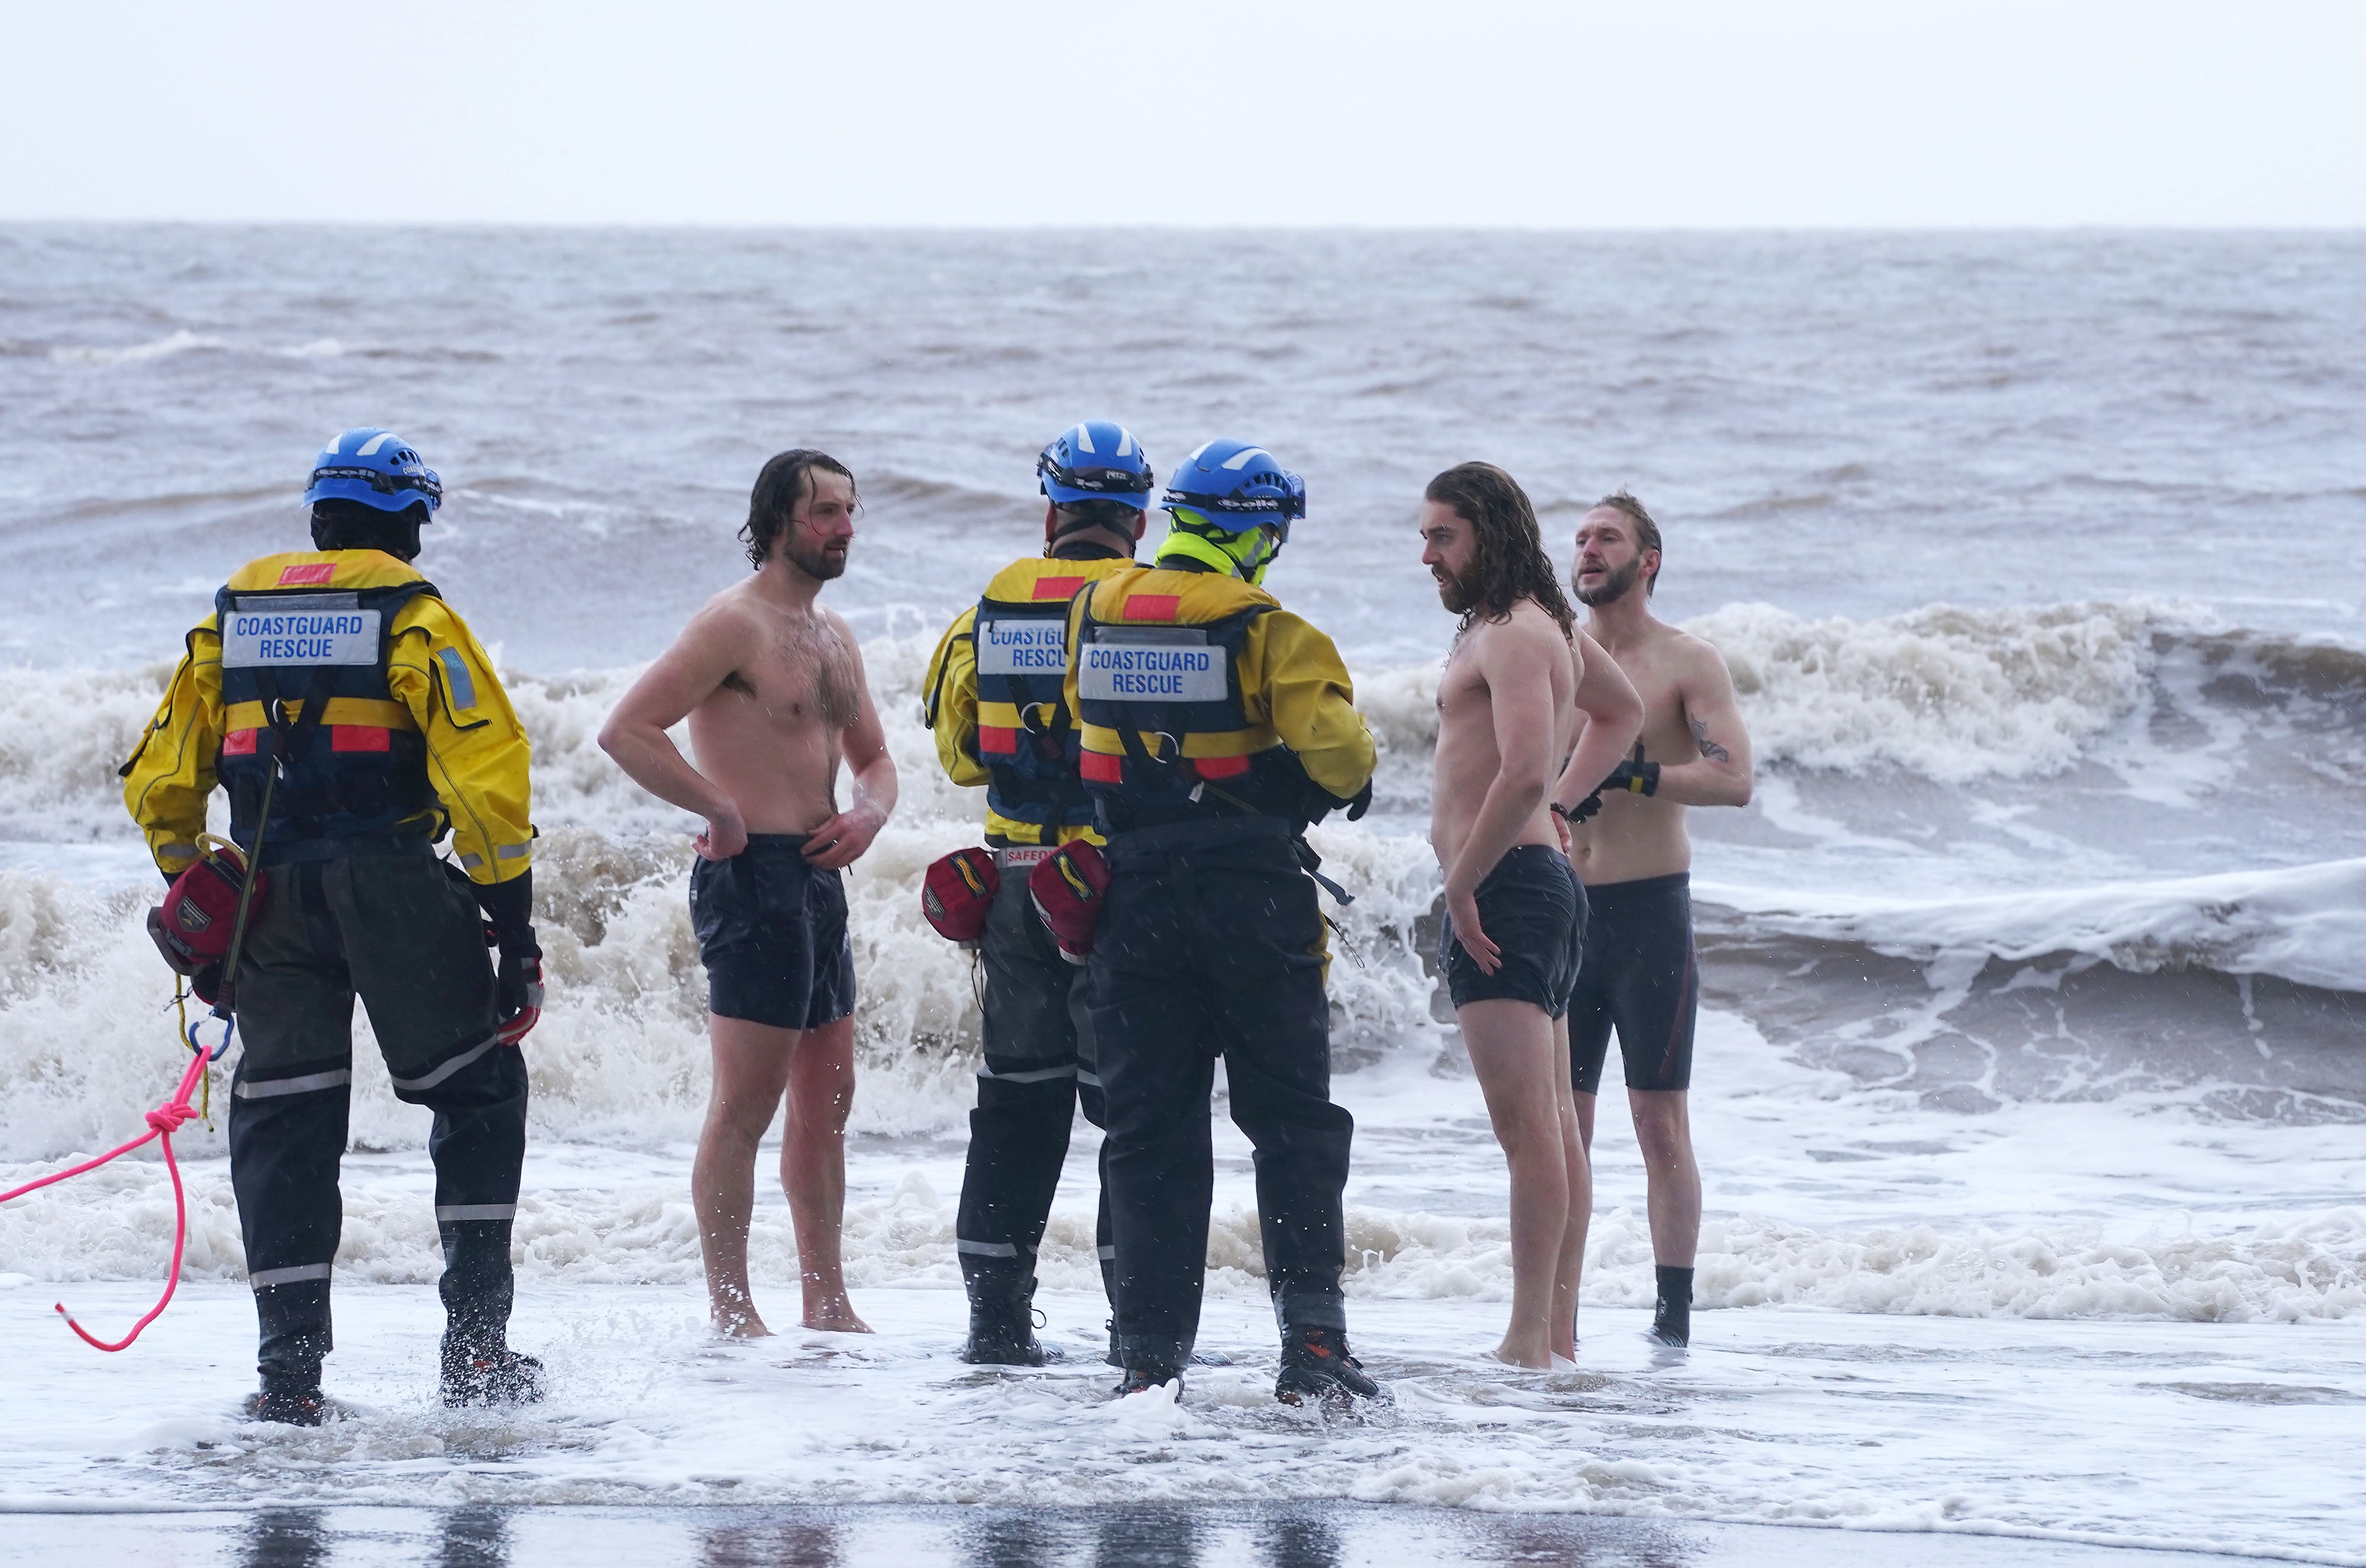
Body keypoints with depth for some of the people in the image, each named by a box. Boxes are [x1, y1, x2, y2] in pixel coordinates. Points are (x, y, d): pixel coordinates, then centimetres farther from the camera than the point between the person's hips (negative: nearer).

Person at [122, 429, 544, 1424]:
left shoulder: (232, 614, 13)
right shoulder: (413, 615, -1)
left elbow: (159, 782, 14)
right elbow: (486, 776, -10)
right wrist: (515, 930, -6)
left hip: (269, 899, 4)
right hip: (395, 890, -4)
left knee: (282, 1120, 9)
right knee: (477, 1094, 10)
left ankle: (289, 1367, 1)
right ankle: (476, 1342, 3)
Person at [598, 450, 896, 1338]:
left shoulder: (833, 636, 17)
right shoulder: (735, 624, -11)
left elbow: (874, 757, 25)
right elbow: (627, 731, -19)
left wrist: (868, 813, 3)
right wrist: (720, 809, -17)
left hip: (819, 880, 9)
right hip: (754, 874, -9)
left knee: (827, 1098, 12)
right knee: (746, 1101, -8)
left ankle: (827, 1306, 19)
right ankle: (731, 1314, -5)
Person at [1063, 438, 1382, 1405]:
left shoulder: (1092, 615, 4)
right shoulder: (1264, 631, -11)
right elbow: (1333, 742, -16)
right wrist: (1348, 780, 6)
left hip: (1135, 896, 3)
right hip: (1254, 897, -3)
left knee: (1148, 1128, 8)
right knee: (1293, 1119, 4)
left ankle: (1151, 1353, 3)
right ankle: (1311, 1339, -5)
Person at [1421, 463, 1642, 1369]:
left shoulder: (1515, 635, -14)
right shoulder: (1551, 629, 18)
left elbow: (1524, 772, -27)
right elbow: (1620, 710, 38)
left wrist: (1461, 884, -20)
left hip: (1504, 887, -11)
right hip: (1544, 878, 11)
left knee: (1527, 1126, -13)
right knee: (1553, 1128, 12)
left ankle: (1530, 1341, -15)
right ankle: (1559, 1335, 16)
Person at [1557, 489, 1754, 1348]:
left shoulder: (1687, 663, -3)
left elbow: (1733, 779, -15)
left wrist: (1633, 773, -25)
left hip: (1650, 910, -4)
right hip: (1563, 912, 4)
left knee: (1660, 1122, -4)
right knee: (1559, 1123, 3)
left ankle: (1673, 1312, -3)